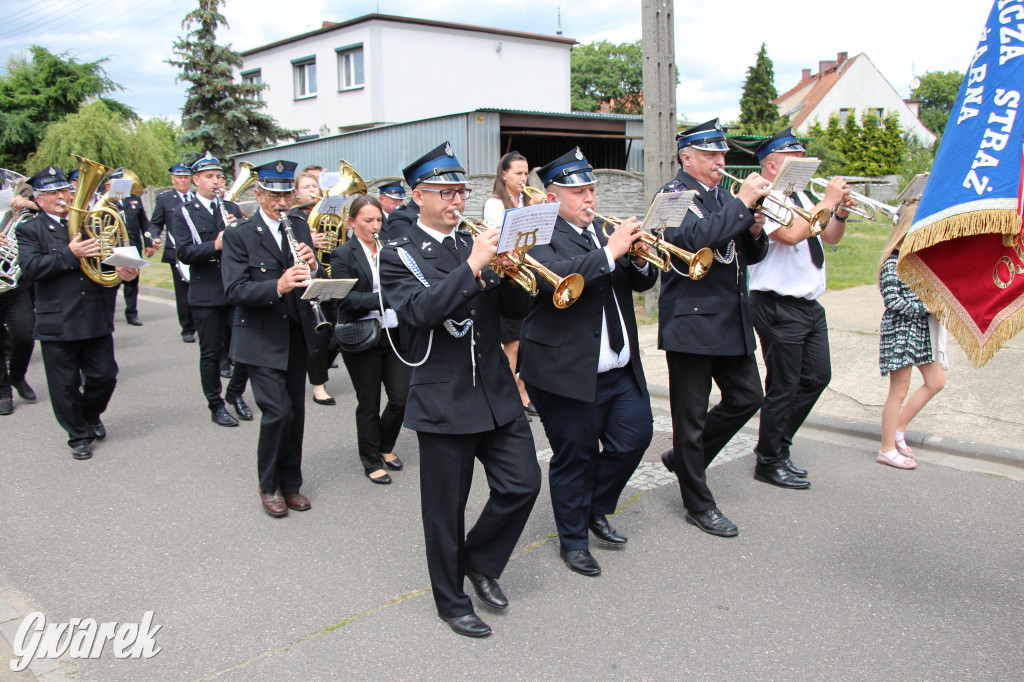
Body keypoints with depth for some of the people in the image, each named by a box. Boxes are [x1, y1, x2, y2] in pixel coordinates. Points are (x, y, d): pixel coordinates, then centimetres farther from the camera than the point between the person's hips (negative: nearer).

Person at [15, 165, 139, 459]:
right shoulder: (29, 230, 1)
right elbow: (30, 269, -14)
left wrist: (126, 270, -11)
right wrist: (70, 255, -24)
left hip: (97, 319, 3)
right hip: (57, 322, -3)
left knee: (104, 376, 8)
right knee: (65, 386, 6)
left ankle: (91, 415, 36)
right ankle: (79, 435, 24)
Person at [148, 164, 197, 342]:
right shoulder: (164, 199, 6)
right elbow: (155, 224, 7)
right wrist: (155, 238, -13)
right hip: (177, 253, -1)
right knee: (183, 292, 3)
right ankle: (187, 329, 13)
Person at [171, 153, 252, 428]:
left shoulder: (232, 209, 12)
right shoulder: (184, 214, 1)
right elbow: (184, 253, -10)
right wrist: (215, 245, -25)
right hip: (205, 294, -3)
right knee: (211, 353, 5)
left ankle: (235, 393, 26)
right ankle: (216, 405, 19)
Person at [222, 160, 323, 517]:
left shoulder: (300, 229, 9)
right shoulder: (239, 235, -6)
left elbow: (318, 284, 6)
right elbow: (235, 291, -16)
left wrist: (312, 268, -17)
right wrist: (277, 287, -32)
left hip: (297, 337, 5)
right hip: (261, 340, -5)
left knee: (295, 412, 10)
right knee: (278, 411, -9)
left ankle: (290, 483, 27)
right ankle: (269, 485, 13)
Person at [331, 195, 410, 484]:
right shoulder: (343, 255, -5)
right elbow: (346, 298, -16)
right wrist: (384, 299, -28)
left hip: (395, 335, 4)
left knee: (402, 397, 4)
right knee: (369, 404, 6)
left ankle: (386, 446, 31)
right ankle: (372, 460, 24)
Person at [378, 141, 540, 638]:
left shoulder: (475, 245, 11)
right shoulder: (399, 255, -4)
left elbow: (515, 309, 6)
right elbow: (419, 312, -22)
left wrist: (508, 272, -13)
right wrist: (471, 267, -26)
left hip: (496, 390, 5)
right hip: (443, 399, -4)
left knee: (522, 483, 2)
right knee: (445, 507, 7)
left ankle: (480, 561, 29)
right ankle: (452, 601, 27)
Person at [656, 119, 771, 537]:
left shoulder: (723, 196, 16)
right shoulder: (674, 195, -7)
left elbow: (750, 255, 17)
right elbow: (696, 238, -27)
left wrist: (754, 232, -4)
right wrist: (742, 203, -22)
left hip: (731, 319, 8)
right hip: (692, 319, -8)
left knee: (747, 397, 12)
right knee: (691, 415, 3)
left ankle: (684, 458, 29)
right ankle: (698, 504, 16)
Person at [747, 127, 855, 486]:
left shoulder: (799, 196, 16)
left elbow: (830, 237, 19)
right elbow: (791, 233, -28)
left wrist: (841, 213, -1)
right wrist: (827, 202, -18)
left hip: (809, 304, 9)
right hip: (779, 306, -9)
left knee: (817, 377, 13)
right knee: (783, 387, -1)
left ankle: (779, 447, 27)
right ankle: (769, 462, 15)